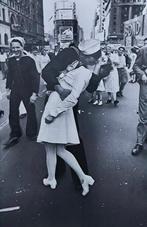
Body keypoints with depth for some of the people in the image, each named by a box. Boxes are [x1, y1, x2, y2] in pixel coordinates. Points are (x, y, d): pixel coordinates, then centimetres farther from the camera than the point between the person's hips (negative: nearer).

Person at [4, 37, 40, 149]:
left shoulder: (29, 60, -11)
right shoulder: (11, 61, 3)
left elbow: (35, 77, -13)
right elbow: (9, 75, 15)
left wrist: (34, 93, -18)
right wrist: (8, 89, 14)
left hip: (27, 91, -4)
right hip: (14, 91, 4)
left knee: (31, 113, 6)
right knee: (13, 113, 6)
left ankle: (32, 134, 26)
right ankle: (15, 135, 21)